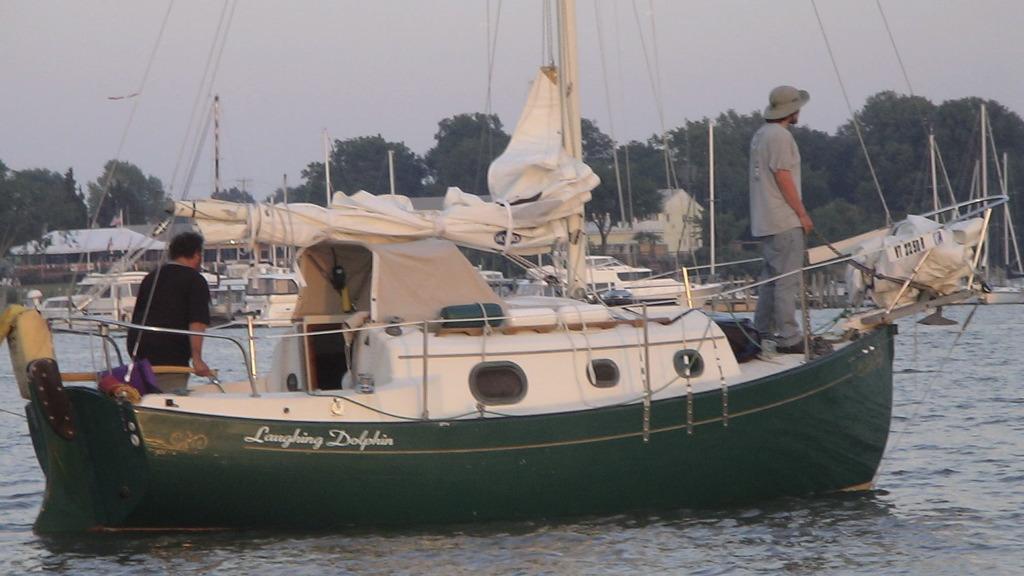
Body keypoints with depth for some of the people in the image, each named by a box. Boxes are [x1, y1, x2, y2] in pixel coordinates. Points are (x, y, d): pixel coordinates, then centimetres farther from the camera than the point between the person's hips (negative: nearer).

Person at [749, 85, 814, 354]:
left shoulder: (760, 135, 16)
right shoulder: (780, 135, -14)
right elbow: (783, 177, -18)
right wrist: (803, 214, -12)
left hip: (764, 221, 10)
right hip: (784, 221, -10)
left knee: (771, 276, 16)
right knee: (787, 280, -9)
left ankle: (762, 332, 20)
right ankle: (788, 338, -11)